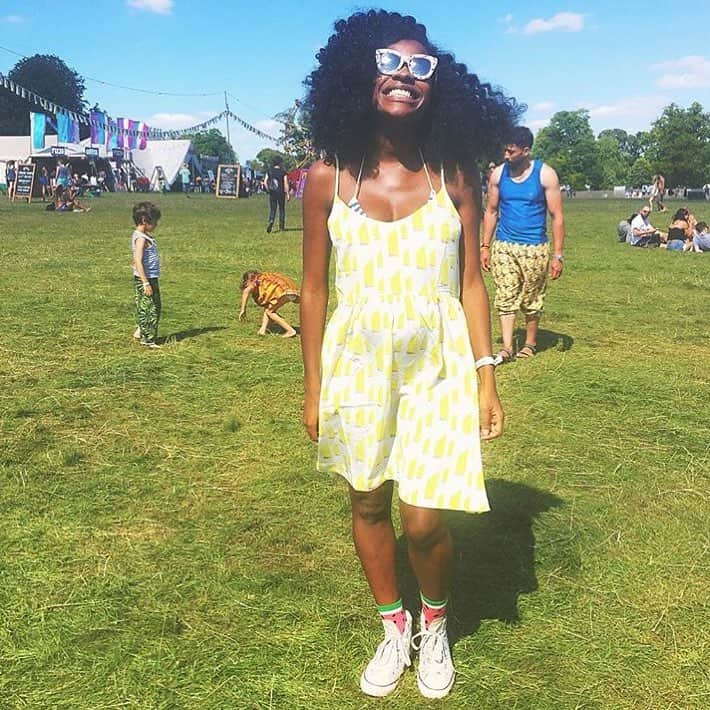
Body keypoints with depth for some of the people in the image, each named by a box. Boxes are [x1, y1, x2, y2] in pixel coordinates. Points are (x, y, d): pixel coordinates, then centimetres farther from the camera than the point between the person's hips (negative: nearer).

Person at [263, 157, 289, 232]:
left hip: (272, 193, 1)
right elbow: (286, 183, -8)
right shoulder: (283, 172, -4)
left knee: (272, 209, 4)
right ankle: (281, 226, 17)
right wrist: (288, 193, -4)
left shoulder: (269, 171, 2)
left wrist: (268, 190, 12)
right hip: (281, 193, -1)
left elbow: (265, 182, -1)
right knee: (282, 209, 13)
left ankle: (271, 222, -23)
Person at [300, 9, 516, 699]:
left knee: (424, 520, -2)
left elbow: (471, 281, 0)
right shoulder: (329, 177, -4)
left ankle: (434, 626, 31)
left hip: (437, 364, -1)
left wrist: (485, 375, -3)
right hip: (357, 363, 2)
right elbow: (314, 288, 1)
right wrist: (313, 387, 2)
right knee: (368, 505, 14)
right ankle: (393, 630, 39)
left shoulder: (453, 174, -5)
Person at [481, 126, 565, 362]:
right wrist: (485, 246, 5)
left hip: (534, 248, -2)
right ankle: (507, 348, -5)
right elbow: (491, 212, 11)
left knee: (532, 300, 8)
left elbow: (557, 216, -5)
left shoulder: (545, 175, -6)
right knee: (505, 298, -5)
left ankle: (530, 344, 24)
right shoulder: (498, 174, 2)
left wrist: (558, 255, -9)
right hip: (504, 246, 2)